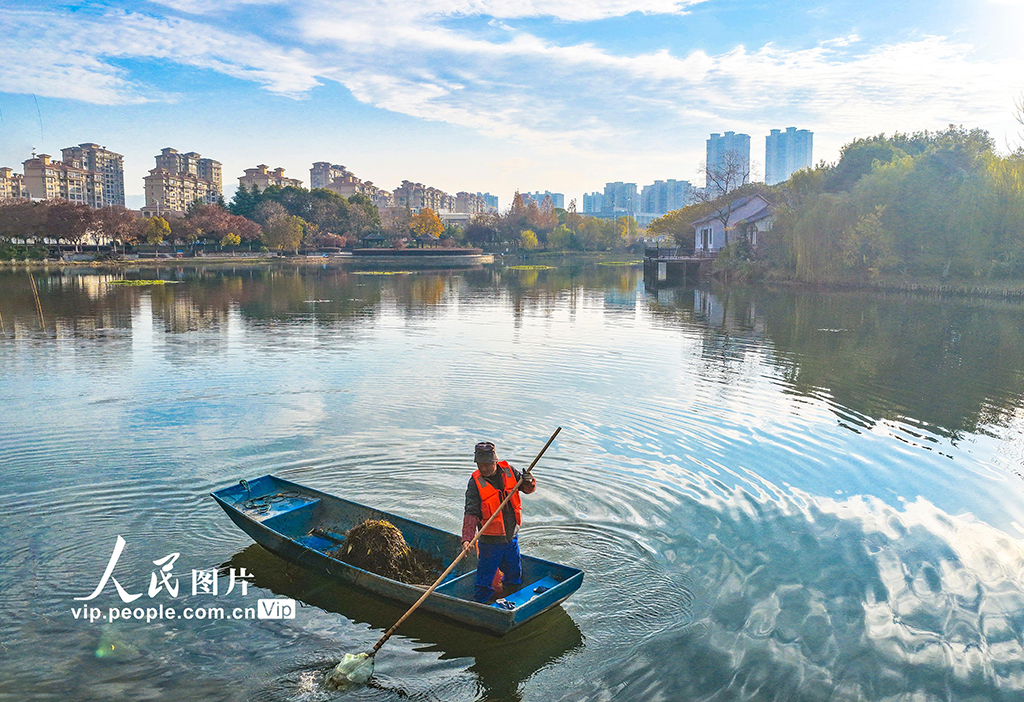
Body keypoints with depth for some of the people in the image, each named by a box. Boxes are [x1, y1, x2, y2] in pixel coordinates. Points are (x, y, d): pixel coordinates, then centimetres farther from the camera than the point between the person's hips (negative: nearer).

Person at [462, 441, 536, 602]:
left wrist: (529, 481, -17)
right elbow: (471, 514, -20)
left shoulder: (508, 471, -4)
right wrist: (467, 539, -32)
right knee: (485, 579, 3)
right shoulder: (475, 482, -15)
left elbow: (527, 489, 7)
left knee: (514, 575, 20)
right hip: (490, 542, -4)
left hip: (512, 537, 5)